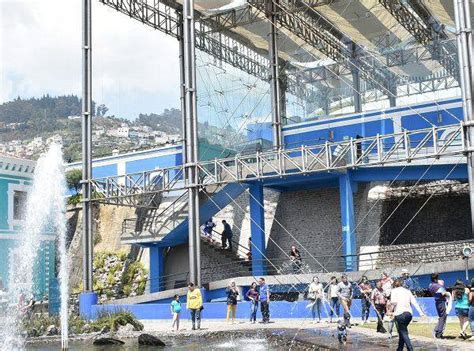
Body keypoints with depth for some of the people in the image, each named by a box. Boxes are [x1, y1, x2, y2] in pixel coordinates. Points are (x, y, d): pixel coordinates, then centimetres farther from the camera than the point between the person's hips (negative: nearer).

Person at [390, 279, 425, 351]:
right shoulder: (408, 291, 18)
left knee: (404, 333, -3)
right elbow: (414, 302, 8)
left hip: (400, 314, -6)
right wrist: (420, 312, 3)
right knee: (402, 332, 18)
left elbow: (393, 302, -13)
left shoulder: (394, 290, 4)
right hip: (409, 313, 6)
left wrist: (392, 309, 2)